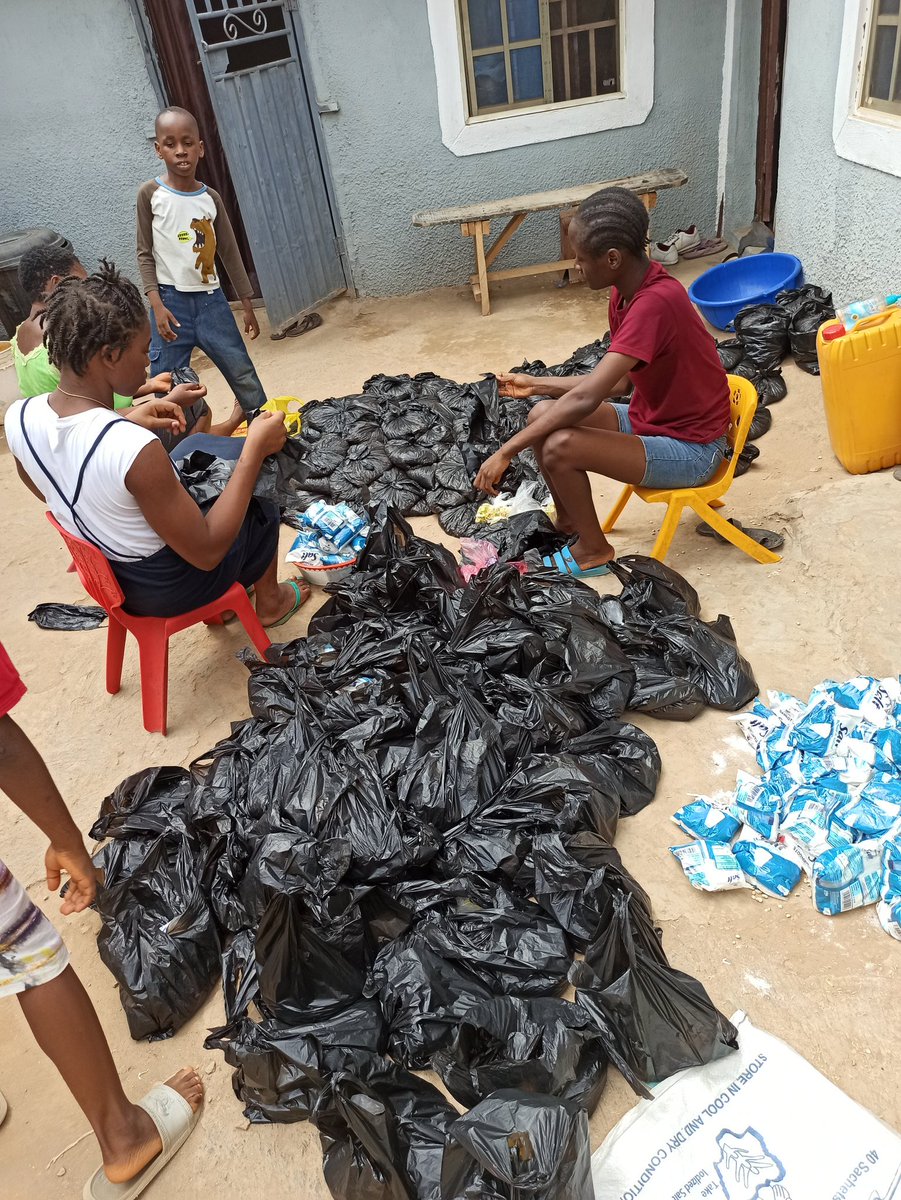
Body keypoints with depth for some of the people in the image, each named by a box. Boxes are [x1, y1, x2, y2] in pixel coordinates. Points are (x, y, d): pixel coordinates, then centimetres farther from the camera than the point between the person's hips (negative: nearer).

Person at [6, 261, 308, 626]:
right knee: (263, 513, 20)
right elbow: (206, 552, -27)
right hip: (168, 586, -6)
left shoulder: (18, 418, -15)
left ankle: (217, 604, 46)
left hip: (108, 575, 7)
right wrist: (255, 450, -26)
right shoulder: (134, 449, -38)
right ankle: (270, 602, 46)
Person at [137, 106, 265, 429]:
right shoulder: (150, 193, -3)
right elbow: (145, 253, -2)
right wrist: (157, 305, -13)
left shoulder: (211, 198, 5)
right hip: (171, 300, -3)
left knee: (242, 371, 9)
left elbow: (230, 253, 10)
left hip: (210, 299, 3)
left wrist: (247, 305, 10)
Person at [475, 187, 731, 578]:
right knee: (543, 415, -2)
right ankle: (568, 524, 16)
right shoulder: (628, 288, 0)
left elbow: (587, 397, -35)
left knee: (559, 447, -26)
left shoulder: (655, 302, -29)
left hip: (690, 448, -9)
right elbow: (616, 383, 7)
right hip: (651, 417, 9)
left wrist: (506, 452, -31)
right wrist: (537, 384, 5)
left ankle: (593, 549, 1)